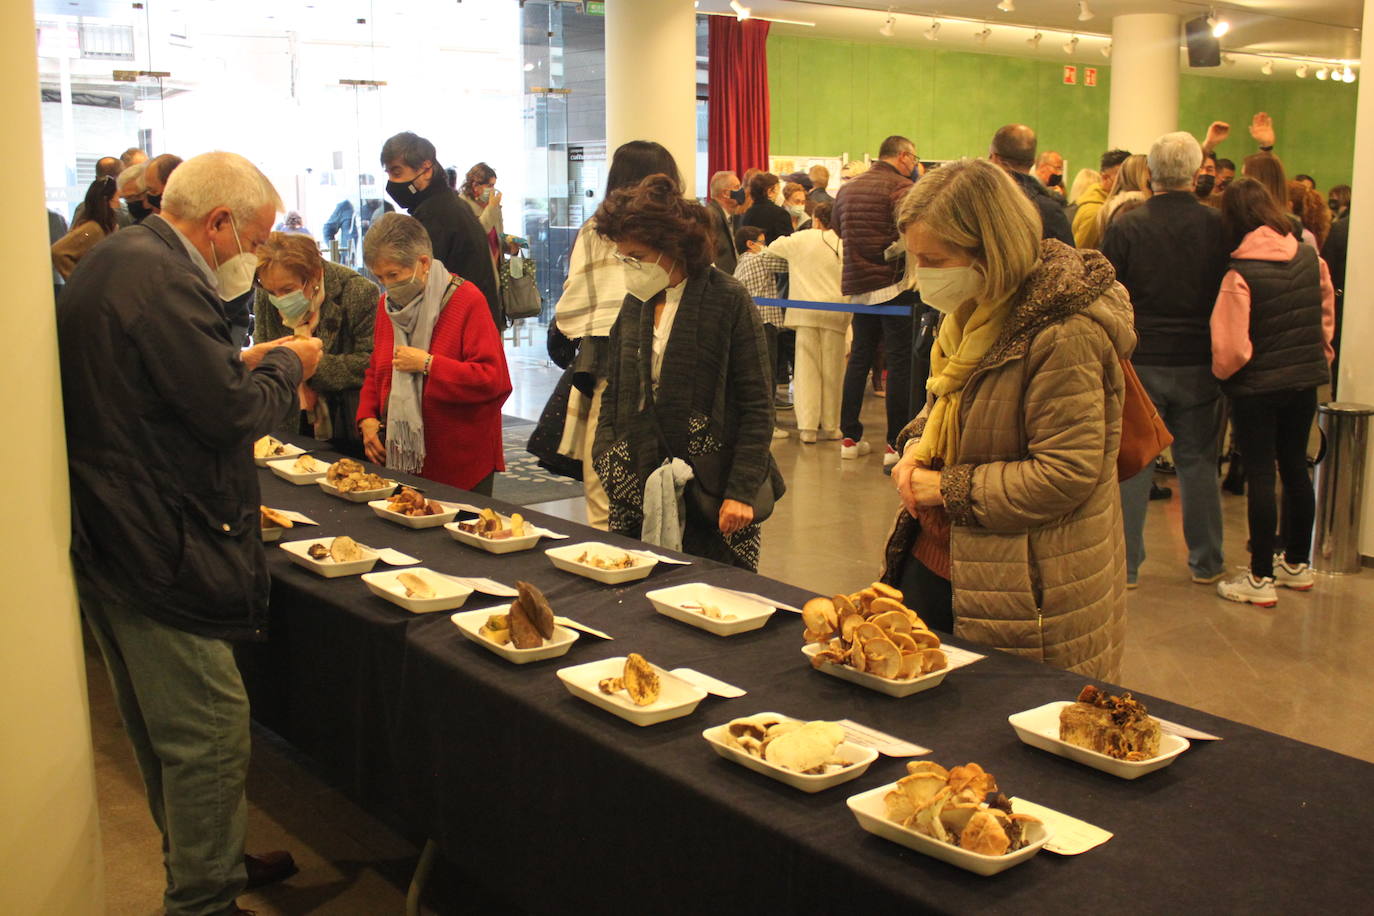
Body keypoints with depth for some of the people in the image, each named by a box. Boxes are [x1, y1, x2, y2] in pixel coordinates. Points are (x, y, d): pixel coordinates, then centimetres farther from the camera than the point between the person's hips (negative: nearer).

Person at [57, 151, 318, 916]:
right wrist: (287, 366, -5)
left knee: (164, 725, 22)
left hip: (111, 535, 11)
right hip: (160, 551, -11)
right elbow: (234, 414, -22)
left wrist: (245, 364, 11)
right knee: (209, 732, 0)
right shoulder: (162, 283, -22)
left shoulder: (118, 260, 13)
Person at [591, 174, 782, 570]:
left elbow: (757, 405, -8)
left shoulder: (728, 300, -7)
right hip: (639, 490, 5)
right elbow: (614, 395, 16)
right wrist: (606, 457, 1)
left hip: (711, 491, -5)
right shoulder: (636, 304, 10)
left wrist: (742, 491, -13)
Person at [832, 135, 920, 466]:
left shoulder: (847, 187, 13)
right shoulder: (901, 187, -10)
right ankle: (895, 444, -2)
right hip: (893, 284, -7)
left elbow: (836, 231, 22)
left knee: (860, 357, 15)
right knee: (900, 360, -2)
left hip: (856, 285, 7)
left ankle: (850, 437, 18)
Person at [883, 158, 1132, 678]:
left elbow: (1067, 474, -23)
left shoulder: (1064, 333, -22)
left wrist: (950, 487, -17)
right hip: (933, 558, 9)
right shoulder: (975, 309, 6)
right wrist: (918, 445, 0)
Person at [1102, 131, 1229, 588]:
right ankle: (1206, 563, 22)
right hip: (1199, 363, 2)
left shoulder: (1126, 226, -10)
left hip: (1139, 361, -2)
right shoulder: (1218, 226, -5)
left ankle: (1125, 564, 10)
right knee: (1198, 462, 12)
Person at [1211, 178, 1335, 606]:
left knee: (1260, 474, 0)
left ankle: (1260, 579, 5)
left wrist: (1221, 372, 0)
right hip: (1306, 379, 6)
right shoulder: (1311, 260, 0)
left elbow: (1231, 348, -20)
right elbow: (1327, 317, 12)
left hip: (1258, 386, -6)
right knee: (1295, 467, 17)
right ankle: (1297, 564, 30)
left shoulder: (1240, 275, -19)